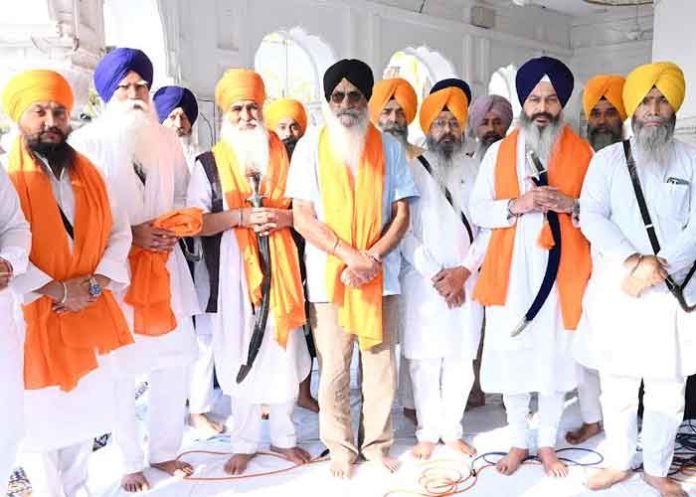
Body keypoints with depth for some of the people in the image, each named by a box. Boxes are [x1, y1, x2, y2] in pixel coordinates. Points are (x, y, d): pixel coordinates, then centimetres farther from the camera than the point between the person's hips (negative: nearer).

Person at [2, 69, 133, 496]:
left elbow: (119, 232, 8)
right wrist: (55, 289, -19)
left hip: (90, 314, 5)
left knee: (84, 411, 15)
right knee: (39, 420, 3)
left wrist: (97, 282, -7)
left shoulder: (89, 175, 9)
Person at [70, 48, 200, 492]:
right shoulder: (88, 142, -4)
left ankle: (165, 450, 26)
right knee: (121, 367, 0)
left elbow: (183, 196, 17)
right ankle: (131, 461, 19)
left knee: (175, 358, 7)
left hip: (165, 264, 4)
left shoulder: (167, 140, 11)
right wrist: (129, 233, -13)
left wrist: (174, 227, -3)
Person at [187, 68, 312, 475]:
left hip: (280, 268, 2)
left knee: (285, 351, 6)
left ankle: (283, 436, 24)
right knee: (242, 355, 5)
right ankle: (244, 442, 21)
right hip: (235, 272, -1)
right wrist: (241, 216, -16)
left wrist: (284, 217, -11)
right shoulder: (210, 164, 2)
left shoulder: (283, 156, 8)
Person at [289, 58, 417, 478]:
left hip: (381, 274, 1)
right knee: (334, 369, 5)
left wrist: (372, 258, -12)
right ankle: (341, 447, 21)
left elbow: (402, 214, 4)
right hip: (329, 275, -1)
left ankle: (377, 443, 24)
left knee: (382, 365, 7)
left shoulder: (388, 147, 5)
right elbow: (302, 217, -5)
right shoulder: (311, 146, 0)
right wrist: (351, 255, -15)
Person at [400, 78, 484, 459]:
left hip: (466, 280, 2)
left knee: (461, 359, 5)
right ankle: (428, 432, 14)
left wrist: (463, 270, -8)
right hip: (423, 282, -2)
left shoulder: (474, 170, 8)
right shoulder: (411, 170, 3)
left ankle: (453, 430, 19)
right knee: (425, 360, 1)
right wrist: (435, 274, -9)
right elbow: (403, 230, -3)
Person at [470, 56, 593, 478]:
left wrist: (570, 204, -13)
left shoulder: (583, 152, 6)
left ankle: (548, 444, 22)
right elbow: (478, 210, 5)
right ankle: (518, 443, 22)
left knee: (556, 356, 4)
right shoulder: (499, 151, 8)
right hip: (511, 272, 1)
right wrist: (516, 205, -13)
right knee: (512, 356, 4)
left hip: (561, 270, 0)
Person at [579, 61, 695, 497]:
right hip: (615, 289, 0)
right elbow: (591, 217, -3)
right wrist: (634, 259, -16)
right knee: (618, 386, 6)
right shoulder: (608, 158, 7)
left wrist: (657, 265, -16)